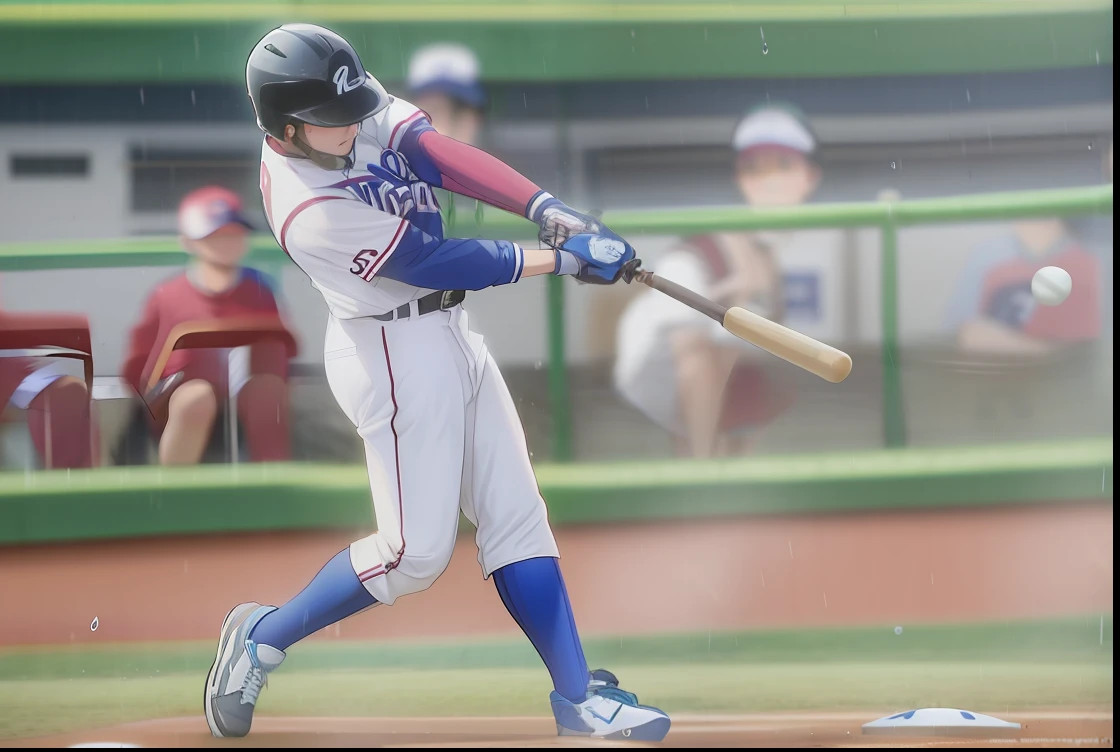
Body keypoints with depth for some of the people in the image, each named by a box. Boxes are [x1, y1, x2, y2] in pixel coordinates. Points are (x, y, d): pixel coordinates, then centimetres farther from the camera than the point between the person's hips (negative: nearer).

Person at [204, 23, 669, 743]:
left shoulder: (352, 109, -6)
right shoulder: (309, 212, -27)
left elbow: (438, 151, -11)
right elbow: (438, 262, -23)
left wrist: (548, 209, -23)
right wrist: (563, 258, -19)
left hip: (448, 334, 9)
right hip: (394, 355, -9)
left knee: (516, 518, 7)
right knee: (416, 551, -8)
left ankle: (579, 698, 10)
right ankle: (264, 638, 10)